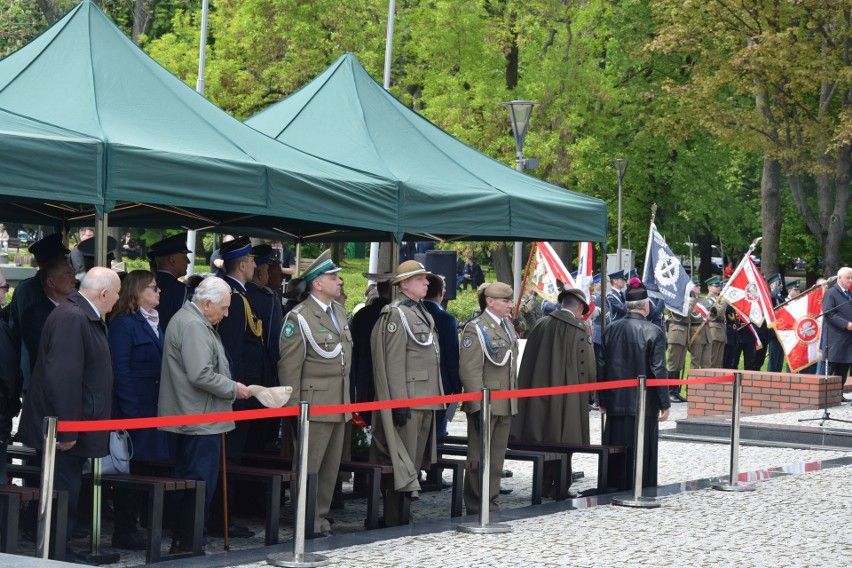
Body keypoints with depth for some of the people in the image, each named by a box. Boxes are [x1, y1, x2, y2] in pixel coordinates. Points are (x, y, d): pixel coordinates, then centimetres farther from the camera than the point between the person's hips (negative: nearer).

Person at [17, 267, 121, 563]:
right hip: (64, 434, -10)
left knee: (67, 495, 15)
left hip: (73, 430, 10)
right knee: (63, 496, -3)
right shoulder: (71, 318, -21)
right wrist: (67, 431, -25)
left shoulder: (84, 316, 12)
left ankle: (60, 551, 23)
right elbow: (63, 378, -26)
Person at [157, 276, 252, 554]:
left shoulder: (190, 320, 17)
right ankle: (190, 540, -1)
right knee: (200, 480, -6)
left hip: (192, 417, 11)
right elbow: (201, 375, -24)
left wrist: (230, 387, 16)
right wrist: (234, 388, -13)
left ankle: (184, 539, 18)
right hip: (201, 419, -11)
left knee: (189, 480, 13)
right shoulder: (193, 326, -17)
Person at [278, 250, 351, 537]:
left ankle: (320, 519, 21)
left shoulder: (339, 311, 13)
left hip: (340, 405, 8)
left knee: (331, 468, 12)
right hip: (315, 404, -8)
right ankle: (306, 525, 3)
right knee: (308, 468, -4)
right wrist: (294, 408, -13)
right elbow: (289, 366, -12)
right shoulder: (299, 317, -11)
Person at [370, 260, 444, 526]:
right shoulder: (396, 314, -11)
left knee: (415, 462, 13)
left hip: (426, 400, 9)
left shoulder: (423, 313, 18)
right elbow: (394, 362, -16)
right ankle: (394, 521, -1)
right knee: (402, 464, -6)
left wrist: (437, 396, 20)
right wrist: (399, 403, -21)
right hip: (408, 400, -9)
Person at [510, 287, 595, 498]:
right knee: (563, 440, 6)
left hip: (539, 392, 4)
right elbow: (588, 368, -7)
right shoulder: (580, 330, -9)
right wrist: (588, 389, 13)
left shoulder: (542, 325, 0)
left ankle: (544, 486, 19)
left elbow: (527, 361, 5)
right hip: (567, 399, -4)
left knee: (544, 439, 13)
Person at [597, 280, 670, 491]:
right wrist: (664, 404, -4)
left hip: (615, 403, 4)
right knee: (642, 454, 3)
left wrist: (603, 400, 15)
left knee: (616, 453, 10)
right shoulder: (654, 332, -10)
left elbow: (601, 367, 6)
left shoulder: (611, 330, 2)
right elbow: (658, 370, -12)